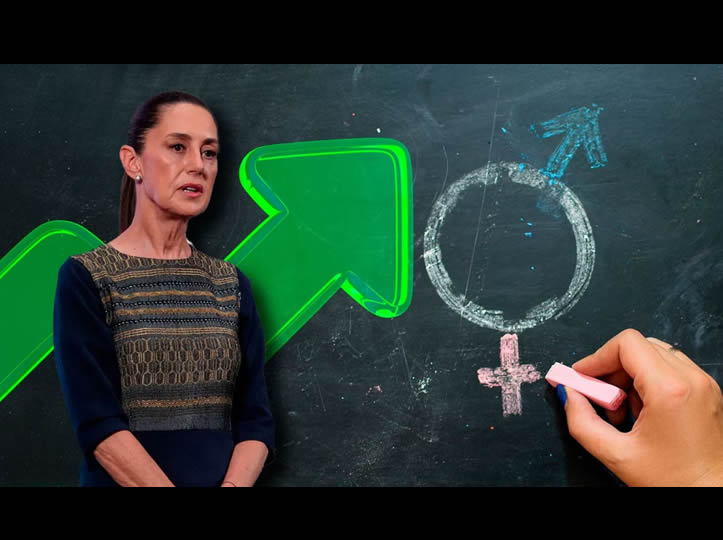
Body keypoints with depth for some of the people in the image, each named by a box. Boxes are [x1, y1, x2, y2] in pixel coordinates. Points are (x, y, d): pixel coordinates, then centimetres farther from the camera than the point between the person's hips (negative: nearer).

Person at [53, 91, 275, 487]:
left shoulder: (232, 285, 3)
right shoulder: (85, 279, -6)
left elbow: (255, 418, -1)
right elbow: (98, 424, -13)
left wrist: (235, 483, -16)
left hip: (225, 479, 2)